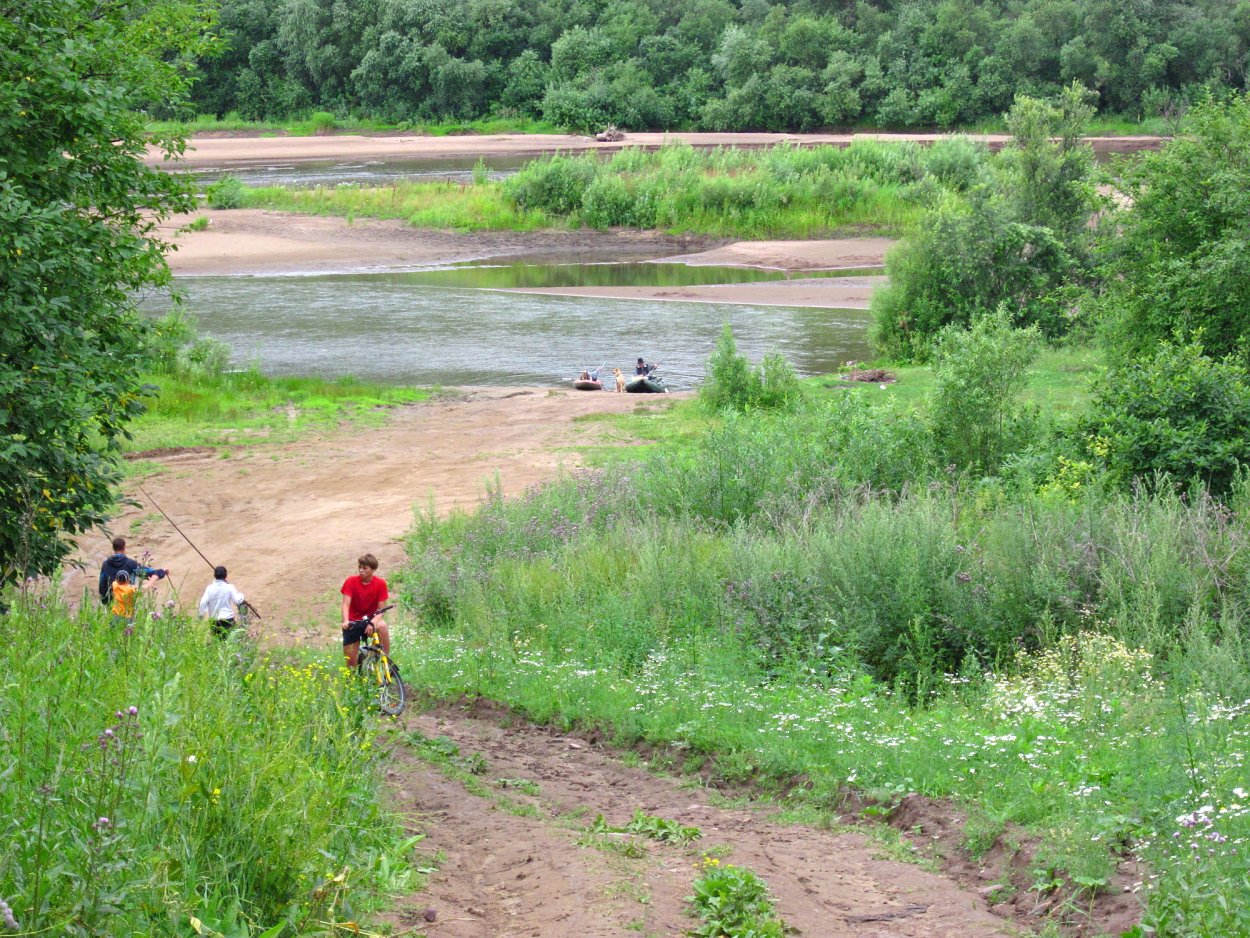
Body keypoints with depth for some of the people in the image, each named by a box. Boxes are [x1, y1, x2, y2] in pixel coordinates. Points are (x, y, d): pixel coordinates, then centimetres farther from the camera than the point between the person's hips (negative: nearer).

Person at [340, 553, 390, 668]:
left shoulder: (380, 584, -11)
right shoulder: (351, 581, -11)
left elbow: (381, 609, -13)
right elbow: (346, 604, -19)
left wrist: (373, 623, -33)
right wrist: (346, 621, -39)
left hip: (370, 620, -1)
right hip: (353, 622, 1)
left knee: (382, 626, -37)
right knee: (351, 662, -5)